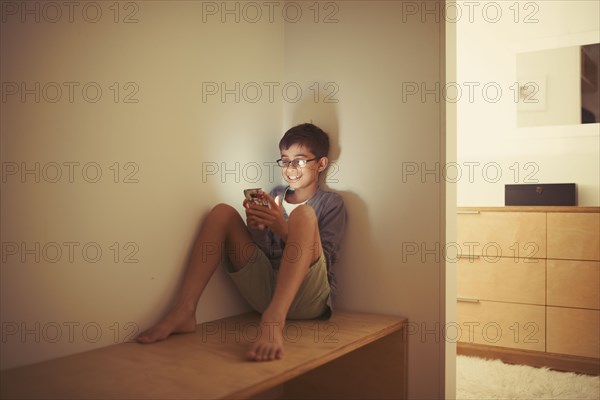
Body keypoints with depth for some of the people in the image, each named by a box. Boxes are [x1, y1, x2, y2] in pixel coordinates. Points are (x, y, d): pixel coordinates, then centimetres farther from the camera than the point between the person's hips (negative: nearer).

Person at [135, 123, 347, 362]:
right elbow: (265, 251, 13)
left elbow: (324, 260, -6)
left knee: (304, 214, -27)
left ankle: (273, 321, -44)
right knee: (222, 212, -5)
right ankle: (183, 312, -19)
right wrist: (256, 228, -10)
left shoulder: (331, 203, 7)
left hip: (308, 297, -4)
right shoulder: (275, 195, 20)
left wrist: (282, 228, -19)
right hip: (265, 290, 4)